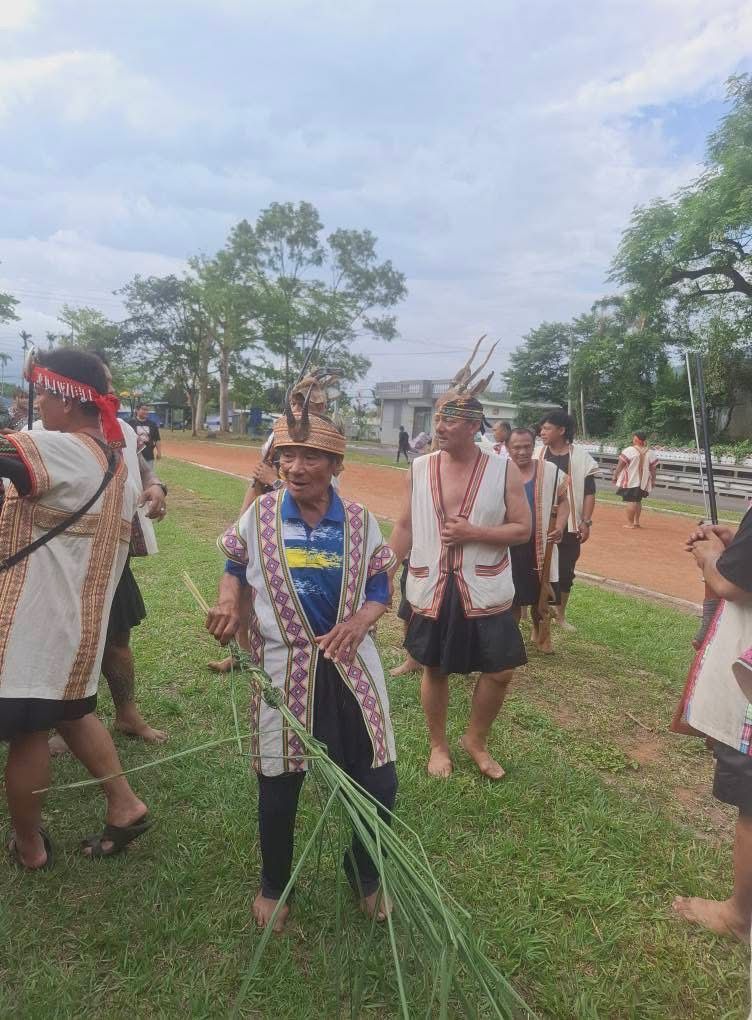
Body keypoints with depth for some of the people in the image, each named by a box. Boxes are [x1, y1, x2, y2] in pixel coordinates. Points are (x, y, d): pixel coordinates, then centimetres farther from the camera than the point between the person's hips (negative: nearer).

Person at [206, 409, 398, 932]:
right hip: (282, 667, 0)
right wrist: (230, 604, -10)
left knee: (379, 782, 6)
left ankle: (367, 878, 38)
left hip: (351, 664, 1)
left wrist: (358, 623, -17)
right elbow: (235, 567, 10)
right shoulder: (259, 515, -6)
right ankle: (274, 886, 43)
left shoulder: (360, 522, -5)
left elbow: (379, 592, 2)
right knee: (279, 785, 12)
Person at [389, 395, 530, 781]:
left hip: (485, 590, 0)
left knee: (500, 670, 6)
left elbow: (522, 529, -5)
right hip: (430, 590, 1)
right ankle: (438, 744, 36)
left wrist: (473, 533, -19)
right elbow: (404, 527, 5)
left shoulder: (504, 470, -7)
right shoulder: (419, 469, -1)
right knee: (434, 669, 13)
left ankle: (476, 740, 33)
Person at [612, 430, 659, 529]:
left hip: (630, 481, -5)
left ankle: (630, 523, 0)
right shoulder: (650, 453, 1)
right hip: (642, 482, 5)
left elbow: (620, 465, -12)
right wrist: (653, 480, 15)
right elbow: (653, 468, 5)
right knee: (638, 501, 19)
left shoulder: (629, 451, -13)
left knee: (630, 501, -1)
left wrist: (614, 476, -4)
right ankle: (636, 521, 24)